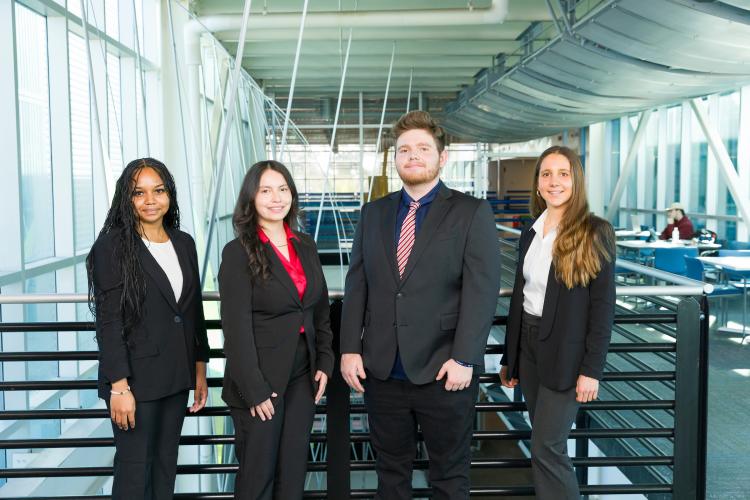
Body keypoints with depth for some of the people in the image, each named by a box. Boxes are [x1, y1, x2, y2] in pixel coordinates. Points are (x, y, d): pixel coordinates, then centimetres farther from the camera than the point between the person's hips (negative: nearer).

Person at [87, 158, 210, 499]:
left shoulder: (184, 243, 7)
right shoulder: (112, 246, -10)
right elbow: (109, 322, -13)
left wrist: (200, 371, 10)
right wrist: (119, 386, -17)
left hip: (177, 375, 5)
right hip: (137, 377, -5)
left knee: (166, 464, 15)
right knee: (134, 468, 6)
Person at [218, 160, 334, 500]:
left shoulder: (306, 246, 7)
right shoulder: (238, 252, -10)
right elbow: (237, 327, -14)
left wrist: (325, 363, 4)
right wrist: (254, 390, -16)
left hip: (303, 376, 5)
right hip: (261, 379, -5)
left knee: (294, 471, 12)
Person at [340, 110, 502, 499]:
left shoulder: (472, 213, -2)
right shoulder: (374, 213, 10)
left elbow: (482, 290, -9)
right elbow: (356, 285, 8)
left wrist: (464, 359, -16)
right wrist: (350, 348, 0)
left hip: (443, 369, -3)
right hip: (381, 370, 4)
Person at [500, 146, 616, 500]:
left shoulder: (595, 232, -8)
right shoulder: (530, 234, 9)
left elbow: (603, 304, -10)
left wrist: (592, 369, -15)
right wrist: (509, 357, 14)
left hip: (566, 352, -6)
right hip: (529, 345, 6)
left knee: (546, 448, -5)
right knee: (548, 444, 13)